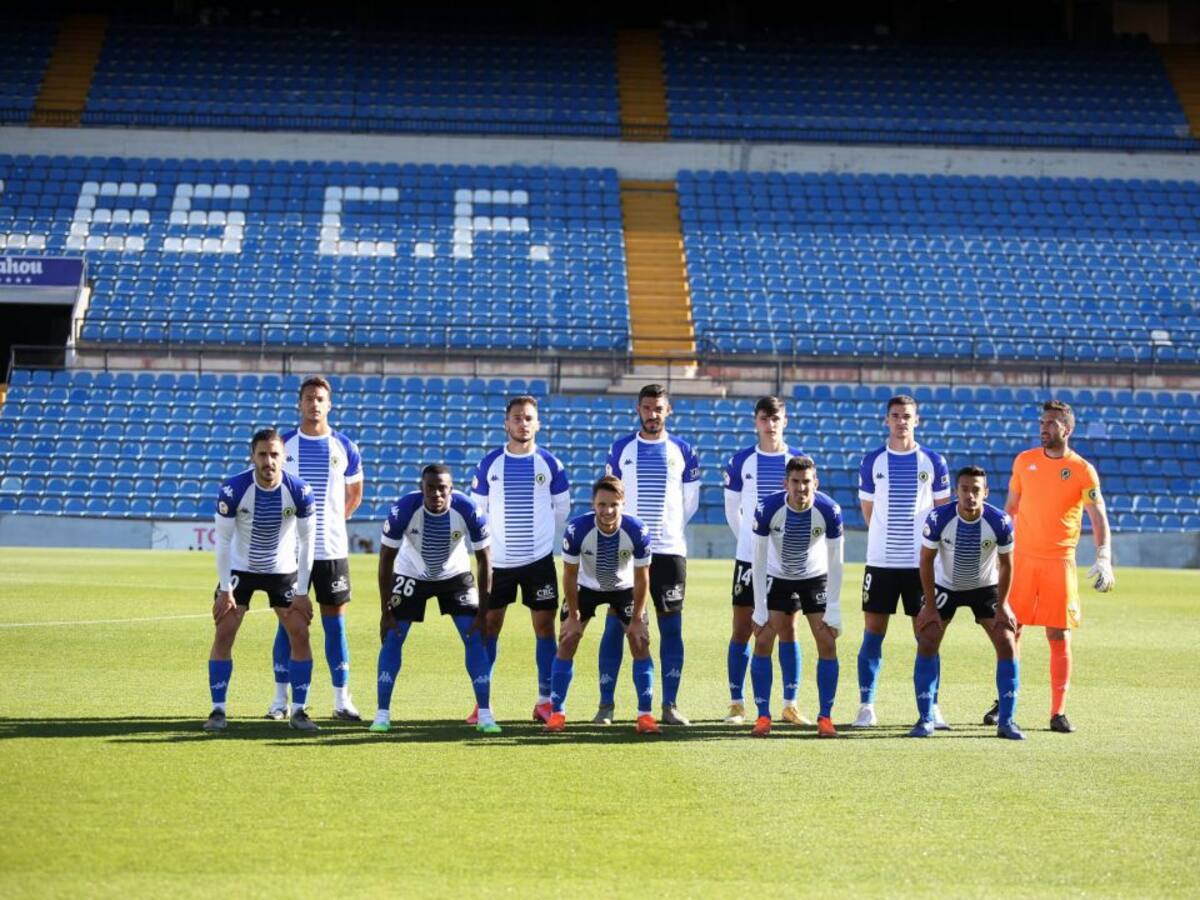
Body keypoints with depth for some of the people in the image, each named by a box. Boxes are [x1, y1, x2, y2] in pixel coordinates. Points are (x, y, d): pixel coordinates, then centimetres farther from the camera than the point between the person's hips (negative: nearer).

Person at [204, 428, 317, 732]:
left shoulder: (299, 491, -21)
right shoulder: (233, 490, -24)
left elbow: (307, 542, -11)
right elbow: (223, 539, -14)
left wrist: (302, 592, -11)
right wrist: (225, 589, -15)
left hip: (283, 571, 1)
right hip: (240, 569, -1)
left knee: (299, 635, -5)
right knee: (224, 635, -9)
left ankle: (298, 711, 5)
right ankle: (218, 710, 1)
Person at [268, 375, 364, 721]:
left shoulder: (344, 447, 3)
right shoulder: (283, 444, 0)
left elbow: (354, 493, 16)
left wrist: (335, 520, 9)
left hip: (332, 549, 1)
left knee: (335, 622, 2)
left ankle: (342, 699, 8)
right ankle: (280, 699, 9)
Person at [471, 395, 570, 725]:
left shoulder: (550, 463, -1)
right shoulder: (490, 464, 0)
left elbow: (562, 509, 9)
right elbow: (477, 509, 9)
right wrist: (489, 541, 9)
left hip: (539, 559, 0)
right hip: (498, 560, 0)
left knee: (544, 625, 1)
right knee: (489, 626, 2)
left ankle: (545, 701, 8)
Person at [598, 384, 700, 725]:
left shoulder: (682, 451, 5)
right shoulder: (621, 448, 4)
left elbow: (690, 502, 13)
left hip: (670, 550, 0)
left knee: (671, 628, 1)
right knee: (614, 626, -2)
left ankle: (670, 705, 7)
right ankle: (606, 704, 3)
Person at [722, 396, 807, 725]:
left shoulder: (800, 461, 1)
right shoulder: (740, 461, 1)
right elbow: (732, 509, 10)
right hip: (749, 558, 0)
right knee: (742, 630, 0)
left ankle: (790, 705, 12)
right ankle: (737, 704, 5)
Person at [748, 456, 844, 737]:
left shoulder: (829, 511, -25)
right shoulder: (767, 509, -26)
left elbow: (835, 562, -16)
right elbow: (759, 560, -17)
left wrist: (833, 609, -17)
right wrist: (760, 608, -18)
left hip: (816, 577, 0)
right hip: (777, 577, 0)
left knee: (827, 642, -9)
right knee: (763, 641, -10)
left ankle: (825, 717, 0)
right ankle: (763, 716, -1)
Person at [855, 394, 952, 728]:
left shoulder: (933, 461, 3)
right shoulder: (873, 461, 4)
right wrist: (886, 538, 11)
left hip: (921, 561, 0)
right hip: (880, 560, 0)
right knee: (872, 634, 1)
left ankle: (931, 707, 9)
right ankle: (866, 706, 7)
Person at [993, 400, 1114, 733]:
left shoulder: (1083, 470, -4)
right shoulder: (1024, 461, 6)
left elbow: (1099, 518, -6)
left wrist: (1103, 558, -19)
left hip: (1059, 562, -3)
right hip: (1022, 558, 3)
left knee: (1059, 636, -2)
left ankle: (1058, 712, 3)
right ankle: (1003, 701, 19)